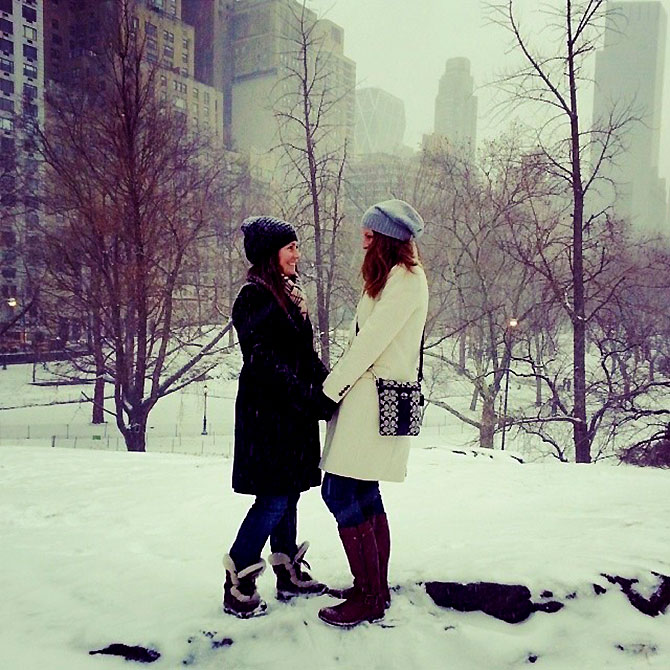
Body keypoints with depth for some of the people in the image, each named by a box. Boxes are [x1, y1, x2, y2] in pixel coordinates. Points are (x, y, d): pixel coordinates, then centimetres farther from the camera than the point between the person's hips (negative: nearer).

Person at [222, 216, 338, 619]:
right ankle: (237, 585, 8)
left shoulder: (289, 292, 15)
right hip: (267, 412, -9)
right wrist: (315, 399, -20)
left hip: (294, 412, 9)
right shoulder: (255, 296, -14)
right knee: (274, 498, -6)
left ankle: (289, 574, 27)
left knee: (288, 494, 15)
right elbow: (264, 360, -21)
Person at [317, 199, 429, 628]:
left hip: (376, 399, -10)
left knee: (343, 496, -8)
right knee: (364, 496, 14)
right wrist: (339, 384, 6)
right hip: (367, 395, 10)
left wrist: (329, 389, -10)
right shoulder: (390, 278, 20)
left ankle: (369, 598, 4)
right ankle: (376, 589, 25)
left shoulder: (405, 279, -11)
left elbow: (371, 340, -15)